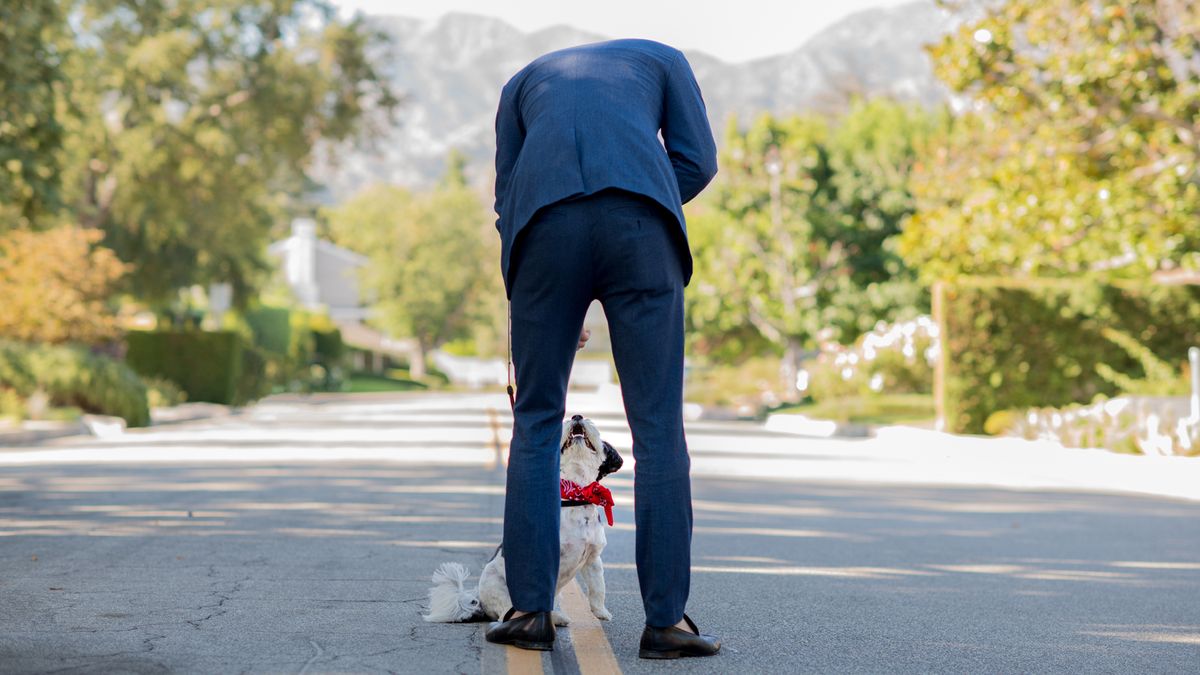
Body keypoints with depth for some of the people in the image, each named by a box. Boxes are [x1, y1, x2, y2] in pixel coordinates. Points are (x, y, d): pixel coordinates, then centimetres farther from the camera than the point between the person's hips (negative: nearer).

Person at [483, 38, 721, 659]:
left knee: (536, 420, 12)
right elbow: (698, 160, 17)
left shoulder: (523, 80, 35)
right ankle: (666, 619, 2)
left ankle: (530, 611, 11)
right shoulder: (662, 58, 32)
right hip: (638, 220, -1)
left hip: (546, 220, 1)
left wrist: (541, 307, 30)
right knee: (658, 424, 3)